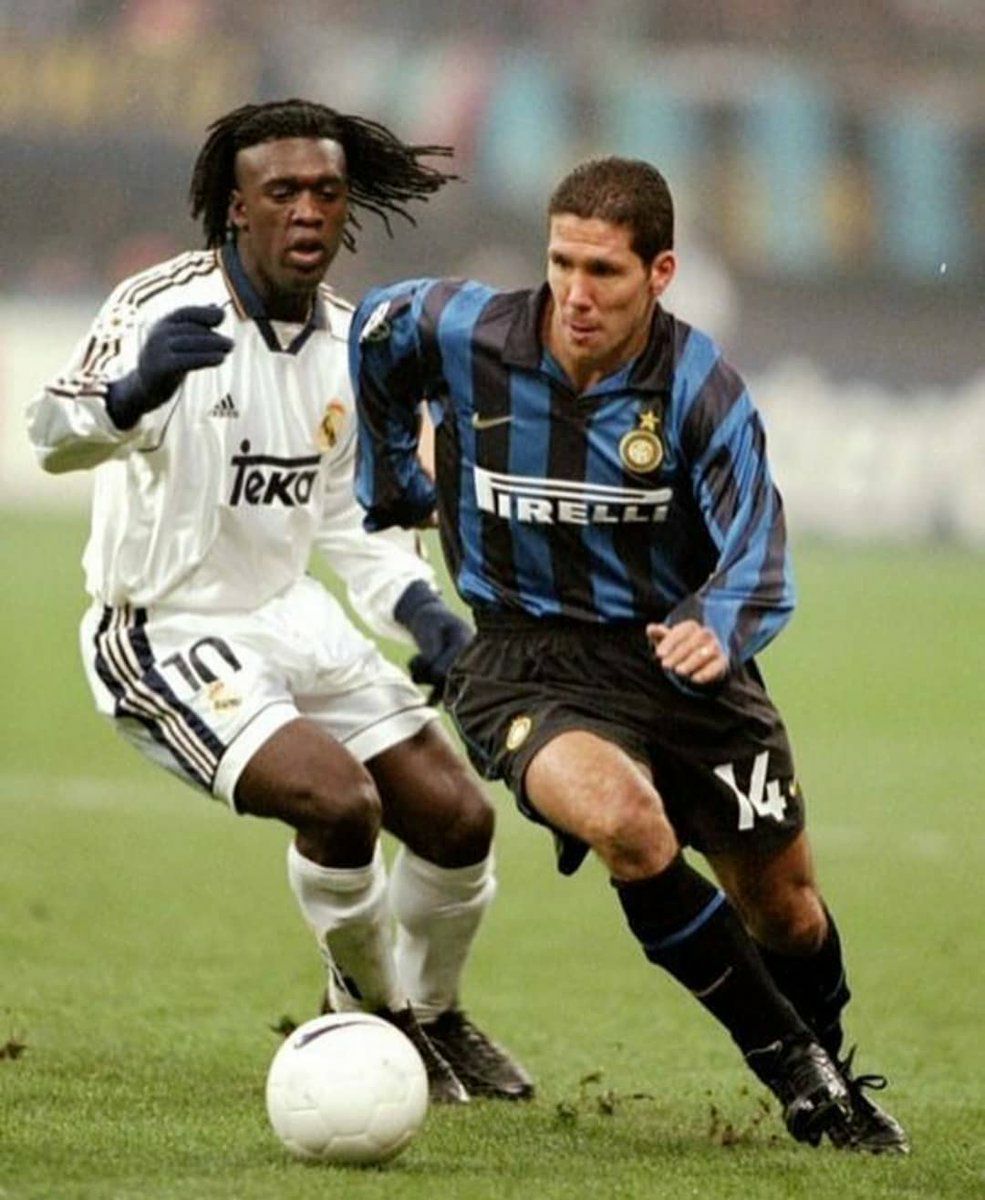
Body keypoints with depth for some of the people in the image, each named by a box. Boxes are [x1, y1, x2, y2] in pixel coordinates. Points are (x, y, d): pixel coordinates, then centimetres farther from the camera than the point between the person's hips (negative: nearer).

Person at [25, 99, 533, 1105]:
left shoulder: (346, 344, 2)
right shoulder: (166, 307, -20)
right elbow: (55, 435, -37)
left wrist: (422, 614, -2)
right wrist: (135, 390, -59)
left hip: (286, 615, 7)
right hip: (167, 635, -7)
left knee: (457, 819, 4)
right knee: (338, 801, -27)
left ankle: (432, 1015, 33)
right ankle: (371, 1016, 1)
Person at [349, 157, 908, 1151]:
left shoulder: (700, 390, -13)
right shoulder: (461, 335, -11)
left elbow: (756, 555, -21)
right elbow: (373, 330, 13)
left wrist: (717, 627, -44)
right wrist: (388, 484, 19)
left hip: (674, 655, 1)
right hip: (524, 665, -1)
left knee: (784, 911, 7)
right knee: (628, 826, -32)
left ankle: (831, 1074, 42)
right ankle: (794, 1069, -16)